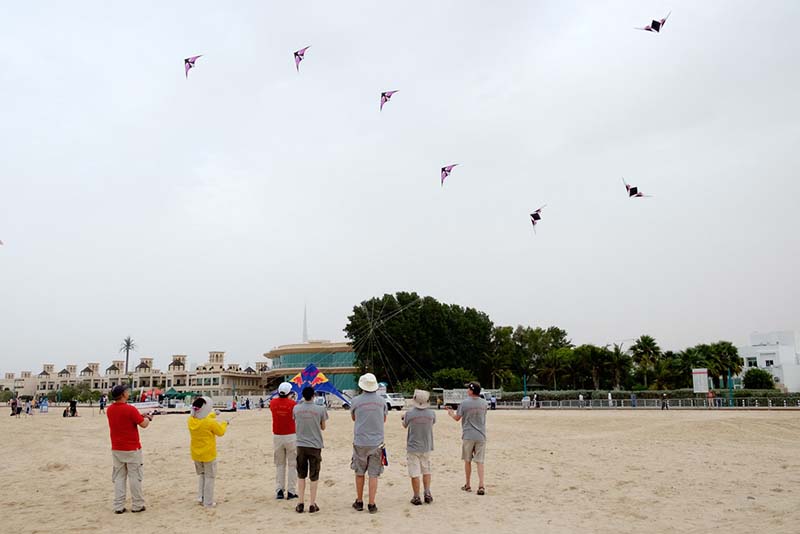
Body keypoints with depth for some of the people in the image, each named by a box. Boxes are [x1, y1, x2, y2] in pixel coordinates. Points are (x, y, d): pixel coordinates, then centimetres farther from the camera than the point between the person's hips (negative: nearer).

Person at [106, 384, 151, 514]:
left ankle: (118, 506, 12)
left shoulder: (110, 410, 3)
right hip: (132, 449, -6)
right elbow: (144, 424, -14)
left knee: (119, 477, 11)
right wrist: (147, 418, 7)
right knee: (135, 477, 4)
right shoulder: (130, 409, -19)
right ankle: (137, 505, 10)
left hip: (116, 449, 6)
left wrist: (139, 416, 15)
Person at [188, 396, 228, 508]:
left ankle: (200, 497, 24)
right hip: (208, 454, -5)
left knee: (201, 475, 25)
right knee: (209, 477, 7)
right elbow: (220, 432, -5)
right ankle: (208, 502, 11)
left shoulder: (191, 421, -6)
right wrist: (224, 424, 14)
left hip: (196, 454, 6)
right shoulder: (210, 422, -22)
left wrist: (212, 415, 30)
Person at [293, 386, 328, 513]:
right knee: (314, 476, 7)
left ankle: (301, 503, 15)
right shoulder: (320, 409, -10)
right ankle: (312, 504, 11)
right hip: (315, 446, -2)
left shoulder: (296, 408, -4)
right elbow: (323, 427, 2)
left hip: (301, 445, 2)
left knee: (301, 475, 14)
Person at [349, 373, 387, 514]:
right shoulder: (381, 401, -1)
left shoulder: (356, 401, -7)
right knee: (373, 474, 4)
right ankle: (371, 504, 4)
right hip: (377, 442, 1)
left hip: (360, 442, -1)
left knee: (360, 473, 14)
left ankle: (359, 502, 23)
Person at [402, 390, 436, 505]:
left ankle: (416, 497, 9)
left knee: (415, 474, 5)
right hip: (426, 448, 3)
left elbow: (404, 426, 4)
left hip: (413, 447, -3)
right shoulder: (431, 413, -9)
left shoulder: (409, 413, -17)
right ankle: (427, 493, 10)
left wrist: (403, 417, 26)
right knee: (426, 471, 18)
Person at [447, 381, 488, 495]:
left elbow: (457, 418, -2)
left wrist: (450, 412, 21)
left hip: (468, 436, -2)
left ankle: (468, 485, 21)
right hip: (481, 436, 3)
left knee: (467, 461, 11)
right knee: (480, 462, 3)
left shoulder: (464, 403, -11)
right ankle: (481, 485, -8)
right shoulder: (484, 403, 2)